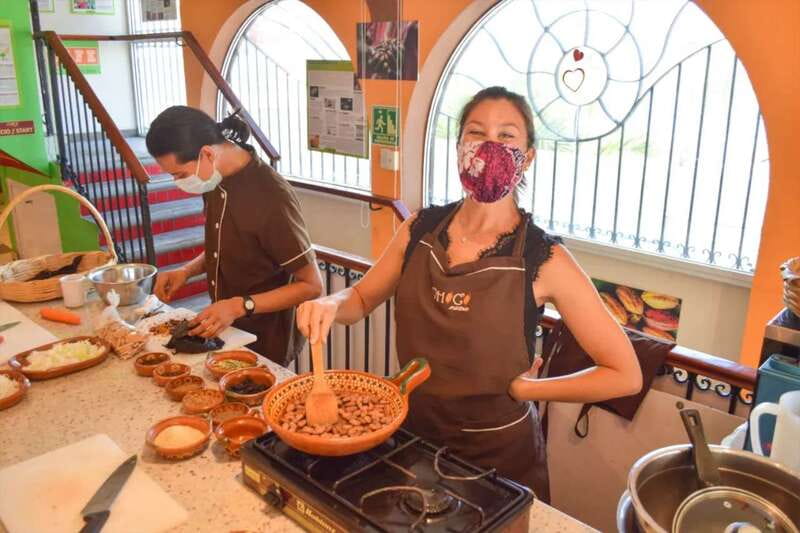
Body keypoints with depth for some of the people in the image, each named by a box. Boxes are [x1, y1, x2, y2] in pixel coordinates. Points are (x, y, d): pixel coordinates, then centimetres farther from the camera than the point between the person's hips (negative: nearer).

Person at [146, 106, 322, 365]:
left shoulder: (272, 198, -27)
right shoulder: (217, 182, -3)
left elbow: (311, 286, -21)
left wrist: (240, 306, -27)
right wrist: (186, 271, -2)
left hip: (265, 344, -7)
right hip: (225, 332, 7)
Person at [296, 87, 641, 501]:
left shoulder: (544, 260, -20)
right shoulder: (420, 230, -9)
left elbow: (625, 375, -16)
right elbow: (362, 298, 6)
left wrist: (520, 388, -14)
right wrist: (330, 305, -15)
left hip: (498, 455, -3)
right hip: (414, 436, 4)